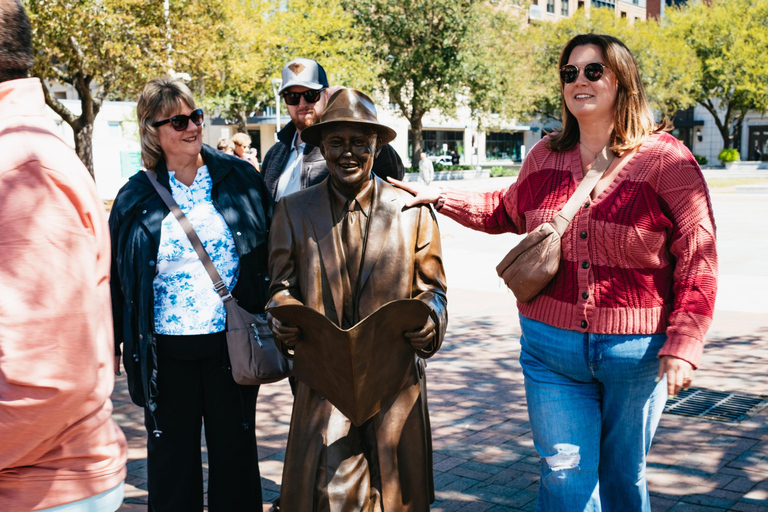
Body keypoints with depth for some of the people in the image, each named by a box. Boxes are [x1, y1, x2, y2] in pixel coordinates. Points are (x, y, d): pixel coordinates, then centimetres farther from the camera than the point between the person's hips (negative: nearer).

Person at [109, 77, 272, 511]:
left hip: (230, 344, 0)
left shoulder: (238, 178, 1)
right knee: (172, 457, 12)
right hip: (166, 350, 1)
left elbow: (271, 251, 5)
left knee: (234, 452, 12)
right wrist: (111, 346, 5)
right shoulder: (136, 198, 2)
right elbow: (116, 277, 7)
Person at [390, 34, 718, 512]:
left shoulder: (665, 158, -7)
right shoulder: (545, 157, 5)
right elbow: (508, 212, 25)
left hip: (636, 351, -2)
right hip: (552, 346, 3)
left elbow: (697, 260, -8)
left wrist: (682, 347, -14)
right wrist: (439, 198, 17)